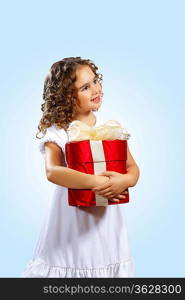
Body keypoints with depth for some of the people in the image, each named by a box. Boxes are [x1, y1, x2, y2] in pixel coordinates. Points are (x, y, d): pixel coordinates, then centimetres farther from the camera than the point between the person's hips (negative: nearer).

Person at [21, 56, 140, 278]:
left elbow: (133, 168, 0)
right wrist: (97, 182, -34)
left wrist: (124, 180, -23)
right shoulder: (57, 132, -11)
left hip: (108, 218, 3)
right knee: (71, 263, 8)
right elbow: (52, 172, -27)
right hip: (73, 217, -3)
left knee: (109, 263, 11)